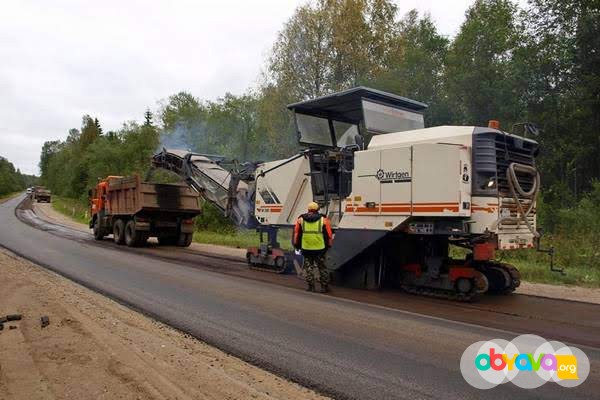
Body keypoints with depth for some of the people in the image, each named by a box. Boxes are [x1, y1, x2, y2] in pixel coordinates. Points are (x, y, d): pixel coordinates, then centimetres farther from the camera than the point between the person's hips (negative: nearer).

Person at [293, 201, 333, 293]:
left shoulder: (300, 220, 3)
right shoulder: (323, 220, -1)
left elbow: (297, 234, 7)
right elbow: (329, 235, 2)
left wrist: (297, 245, 18)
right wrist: (328, 245, 14)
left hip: (306, 248, 1)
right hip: (320, 248, 0)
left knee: (308, 267, 11)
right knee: (322, 267, 11)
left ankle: (311, 286, 11)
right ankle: (324, 287, 15)